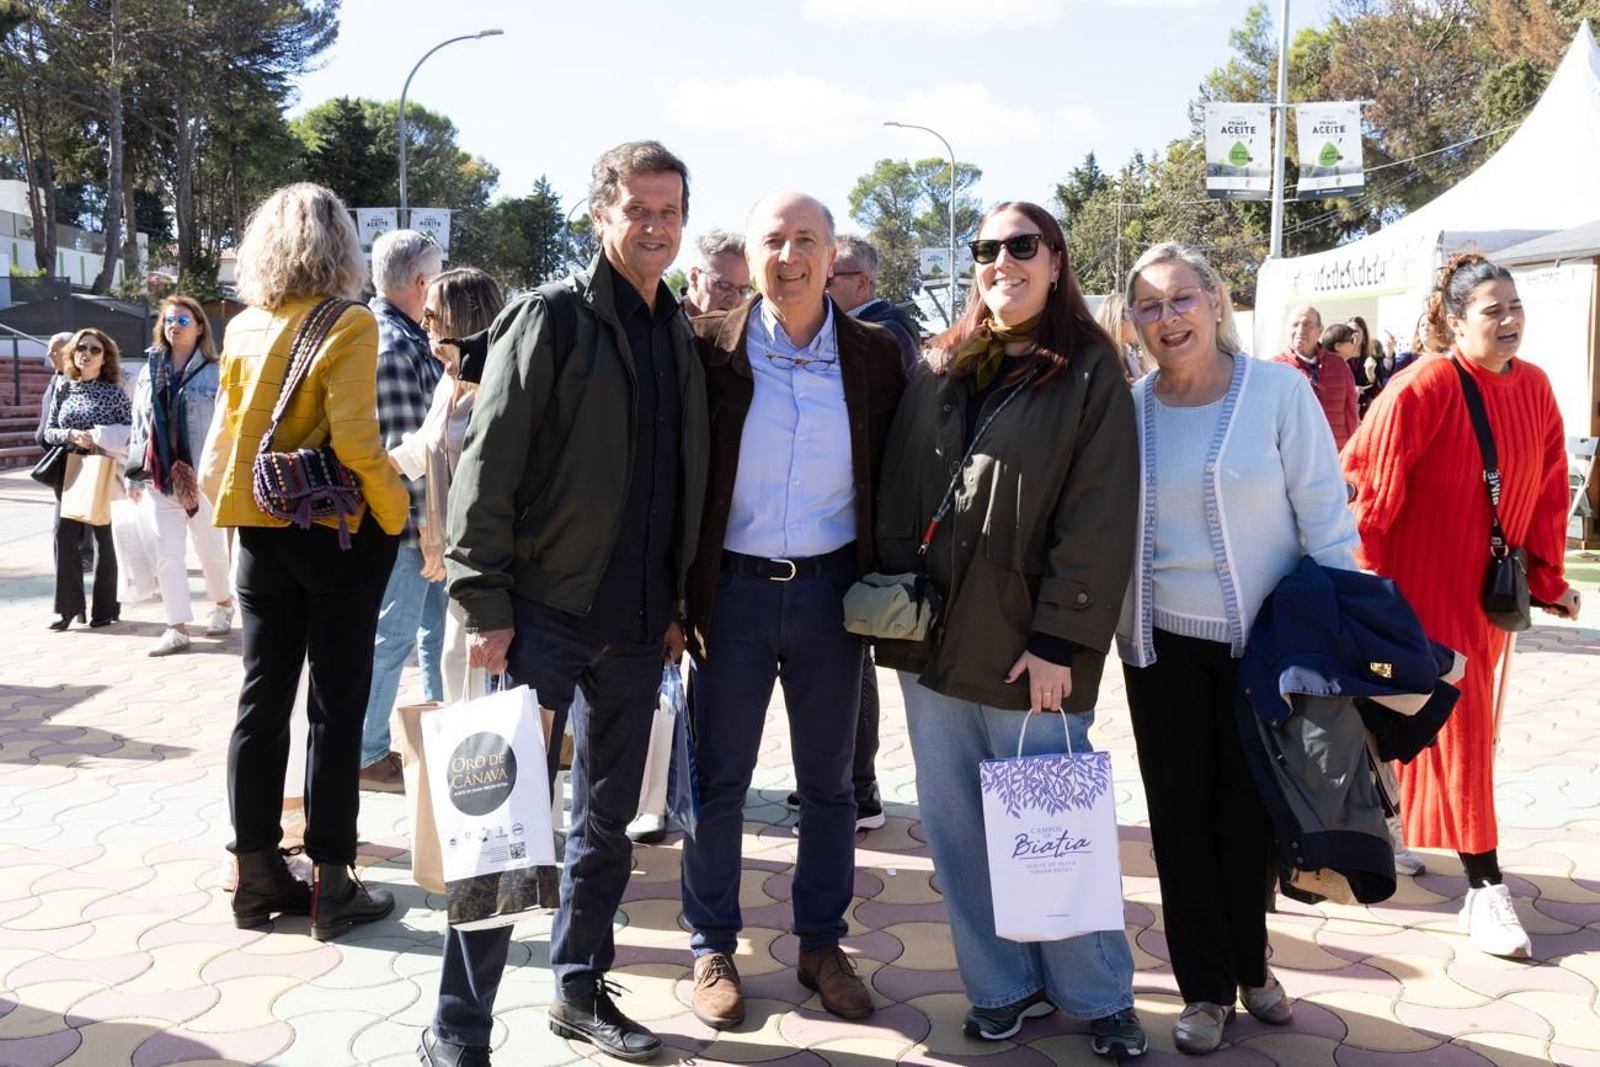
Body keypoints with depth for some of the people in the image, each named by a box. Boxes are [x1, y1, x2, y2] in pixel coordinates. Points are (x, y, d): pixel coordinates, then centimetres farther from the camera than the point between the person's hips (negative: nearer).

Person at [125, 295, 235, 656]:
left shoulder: (214, 373, -4)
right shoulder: (150, 371, 10)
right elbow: (139, 424, 13)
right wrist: (135, 475, 12)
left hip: (203, 476, -4)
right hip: (159, 477, 4)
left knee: (210, 548, 9)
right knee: (166, 552, 0)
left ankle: (223, 604, 32)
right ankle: (177, 627, 4)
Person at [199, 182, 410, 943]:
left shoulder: (243, 328, 6)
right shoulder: (349, 325, -11)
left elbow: (225, 435, 6)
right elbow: (355, 442, -19)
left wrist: (234, 507, 17)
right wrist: (399, 517, -8)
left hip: (261, 534, 5)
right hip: (337, 535, -5)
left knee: (262, 701, 11)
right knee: (335, 708, 2)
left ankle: (258, 876, 19)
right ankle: (331, 884, 8)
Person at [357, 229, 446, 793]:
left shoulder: (410, 338, 14)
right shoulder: (391, 344, -17)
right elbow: (404, 447, -21)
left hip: (428, 516, 10)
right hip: (404, 516, -10)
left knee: (436, 626, 17)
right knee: (393, 634, 0)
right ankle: (368, 754, 12)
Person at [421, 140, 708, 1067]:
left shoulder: (680, 337, 11)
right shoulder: (552, 318, -8)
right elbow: (489, 468, -12)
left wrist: (676, 601, 11)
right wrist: (485, 602, -16)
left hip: (636, 624, 6)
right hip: (544, 613, -6)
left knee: (609, 817, 15)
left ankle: (582, 989, 31)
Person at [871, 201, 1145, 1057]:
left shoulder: (1089, 372, -3)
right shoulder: (940, 369, 11)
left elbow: (1098, 522, -9)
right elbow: (896, 492, 11)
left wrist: (1059, 640, -14)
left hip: (1026, 648, -5)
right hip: (931, 637, 5)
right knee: (956, 826, 11)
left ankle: (1096, 995, 24)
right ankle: (1003, 985, 27)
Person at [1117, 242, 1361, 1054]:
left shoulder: (1280, 391, -10)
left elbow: (1326, 520, -7)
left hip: (1264, 642, -2)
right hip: (1162, 646, 2)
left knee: (1249, 811, 10)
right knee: (1180, 815, 7)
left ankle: (1250, 964, 35)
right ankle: (1205, 986, 25)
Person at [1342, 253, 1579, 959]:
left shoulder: (1534, 388, 3)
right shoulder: (1423, 390, -18)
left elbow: (1549, 488, 9)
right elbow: (1369, 485, -17)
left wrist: (1547, 576, 7)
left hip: (1488, 589, 7)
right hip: (1425, 587, -7)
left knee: (1469, 721, 15)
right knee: (1461, 728, -4)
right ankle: (1486, 890, 5)